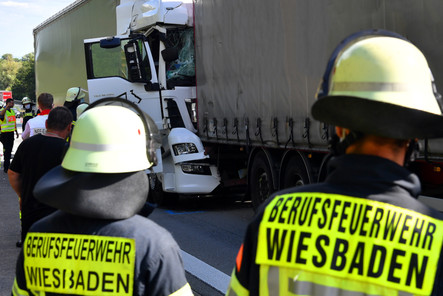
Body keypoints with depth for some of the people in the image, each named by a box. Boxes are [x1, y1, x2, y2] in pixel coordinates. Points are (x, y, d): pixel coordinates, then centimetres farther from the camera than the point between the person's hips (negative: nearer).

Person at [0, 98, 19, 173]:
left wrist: (16, 131, 21)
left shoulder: (12, 111, 13)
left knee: (10, 150, 13)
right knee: (6, 150, -9)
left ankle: (7, 165, 25)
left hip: (11, 133, 8)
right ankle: (6, 168, -6)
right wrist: (7, 107, -49)